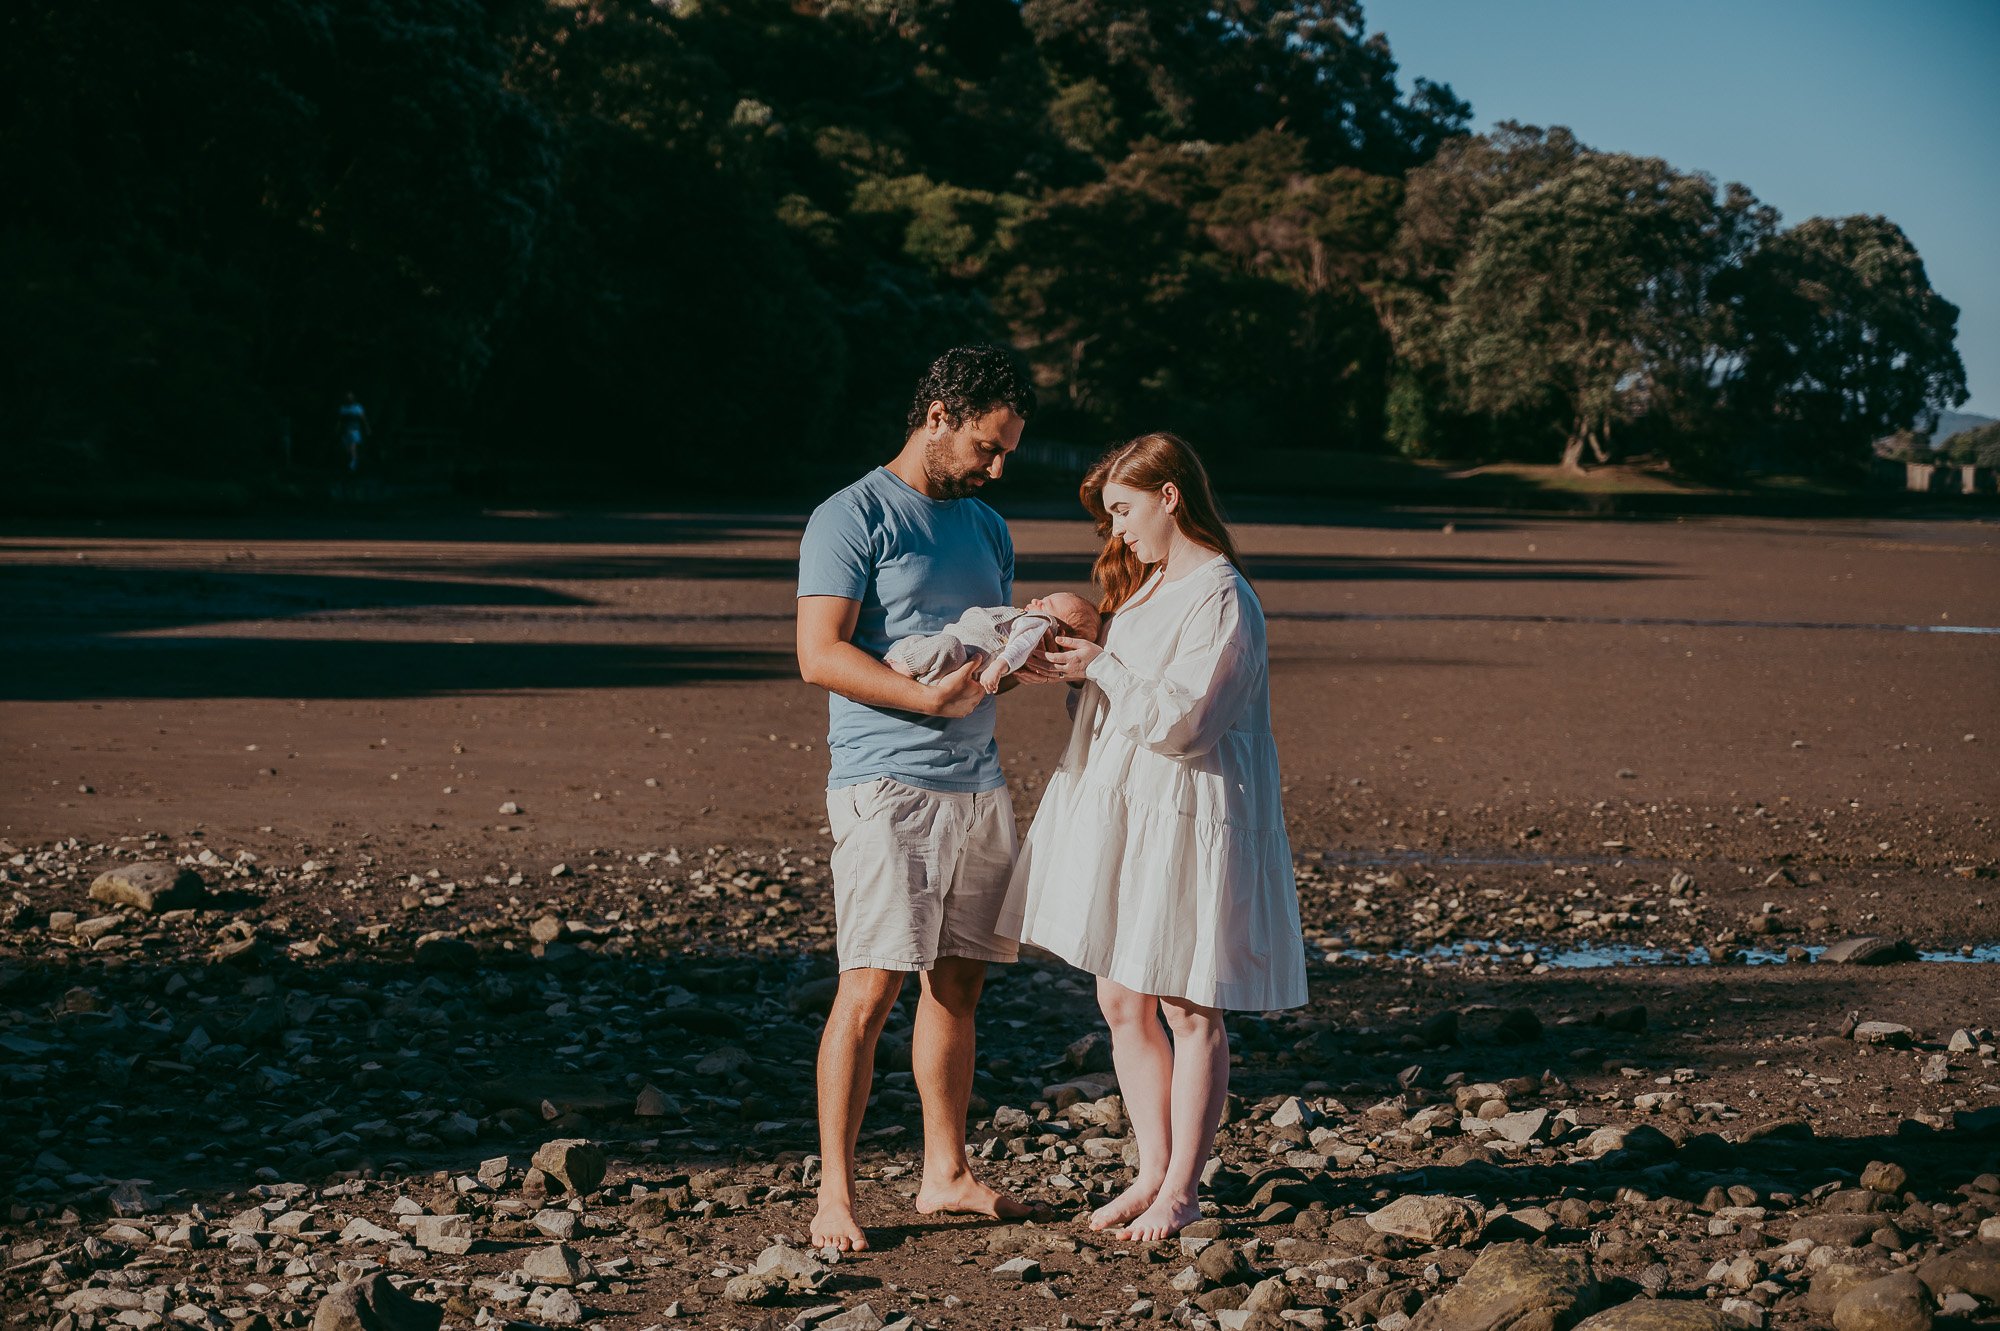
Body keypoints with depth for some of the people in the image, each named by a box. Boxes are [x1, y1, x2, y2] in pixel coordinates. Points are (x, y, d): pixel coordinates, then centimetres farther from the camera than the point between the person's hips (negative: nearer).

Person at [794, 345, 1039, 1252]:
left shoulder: (987, 529, 18)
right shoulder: (852, 519, -6)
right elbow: (820, 654, -13)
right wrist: (925, 697, -24)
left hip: (978, 783, 7)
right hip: (886, 784, -7)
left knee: (956, 981, 11)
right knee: (872, 986, -9)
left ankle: (947, 1174, 20)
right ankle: (834, 1192, -4)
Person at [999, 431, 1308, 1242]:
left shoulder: (1221, 599, -15)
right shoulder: (1148, 586, 15)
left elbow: (1178, 720, -21)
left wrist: (1099, 669, -12)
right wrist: (1069, 673, 2)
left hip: (1187, 824, -9)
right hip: (1120, 812, 9)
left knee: (1188, 1010, 1)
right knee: (1121, 1002, 11)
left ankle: (1181, 1190, 9)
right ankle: (1153, 1173, 21)